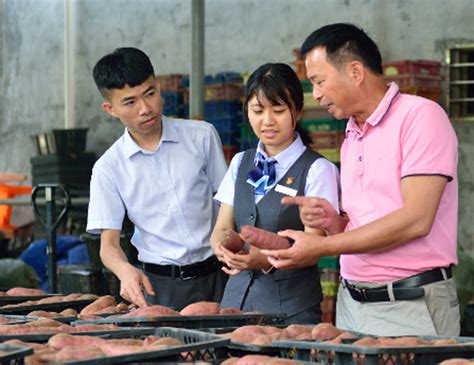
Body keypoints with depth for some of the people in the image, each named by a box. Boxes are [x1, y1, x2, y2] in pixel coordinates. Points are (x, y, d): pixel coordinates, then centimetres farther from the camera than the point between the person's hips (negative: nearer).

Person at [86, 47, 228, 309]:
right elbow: (108, 243, 0)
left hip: (216, 275, 0)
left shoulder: (202, 136, 3)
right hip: (160, 286, 0)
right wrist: (125, 270, -23)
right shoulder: (108, 168, 1)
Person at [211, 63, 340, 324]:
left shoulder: (317, 170, -5)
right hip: (237, 293, 5)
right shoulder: (240, 163, 13)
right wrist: (223, 248, -14)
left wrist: (268, 260, -28)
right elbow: (222, 228, 10)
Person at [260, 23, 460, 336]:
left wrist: (321, 247, -15)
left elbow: (415, 220, -18)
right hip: (352, 304, 7)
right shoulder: (352, 137, 14)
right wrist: (334, 222, -3)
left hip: (410, 307, -7)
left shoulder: (420, 116, -10)